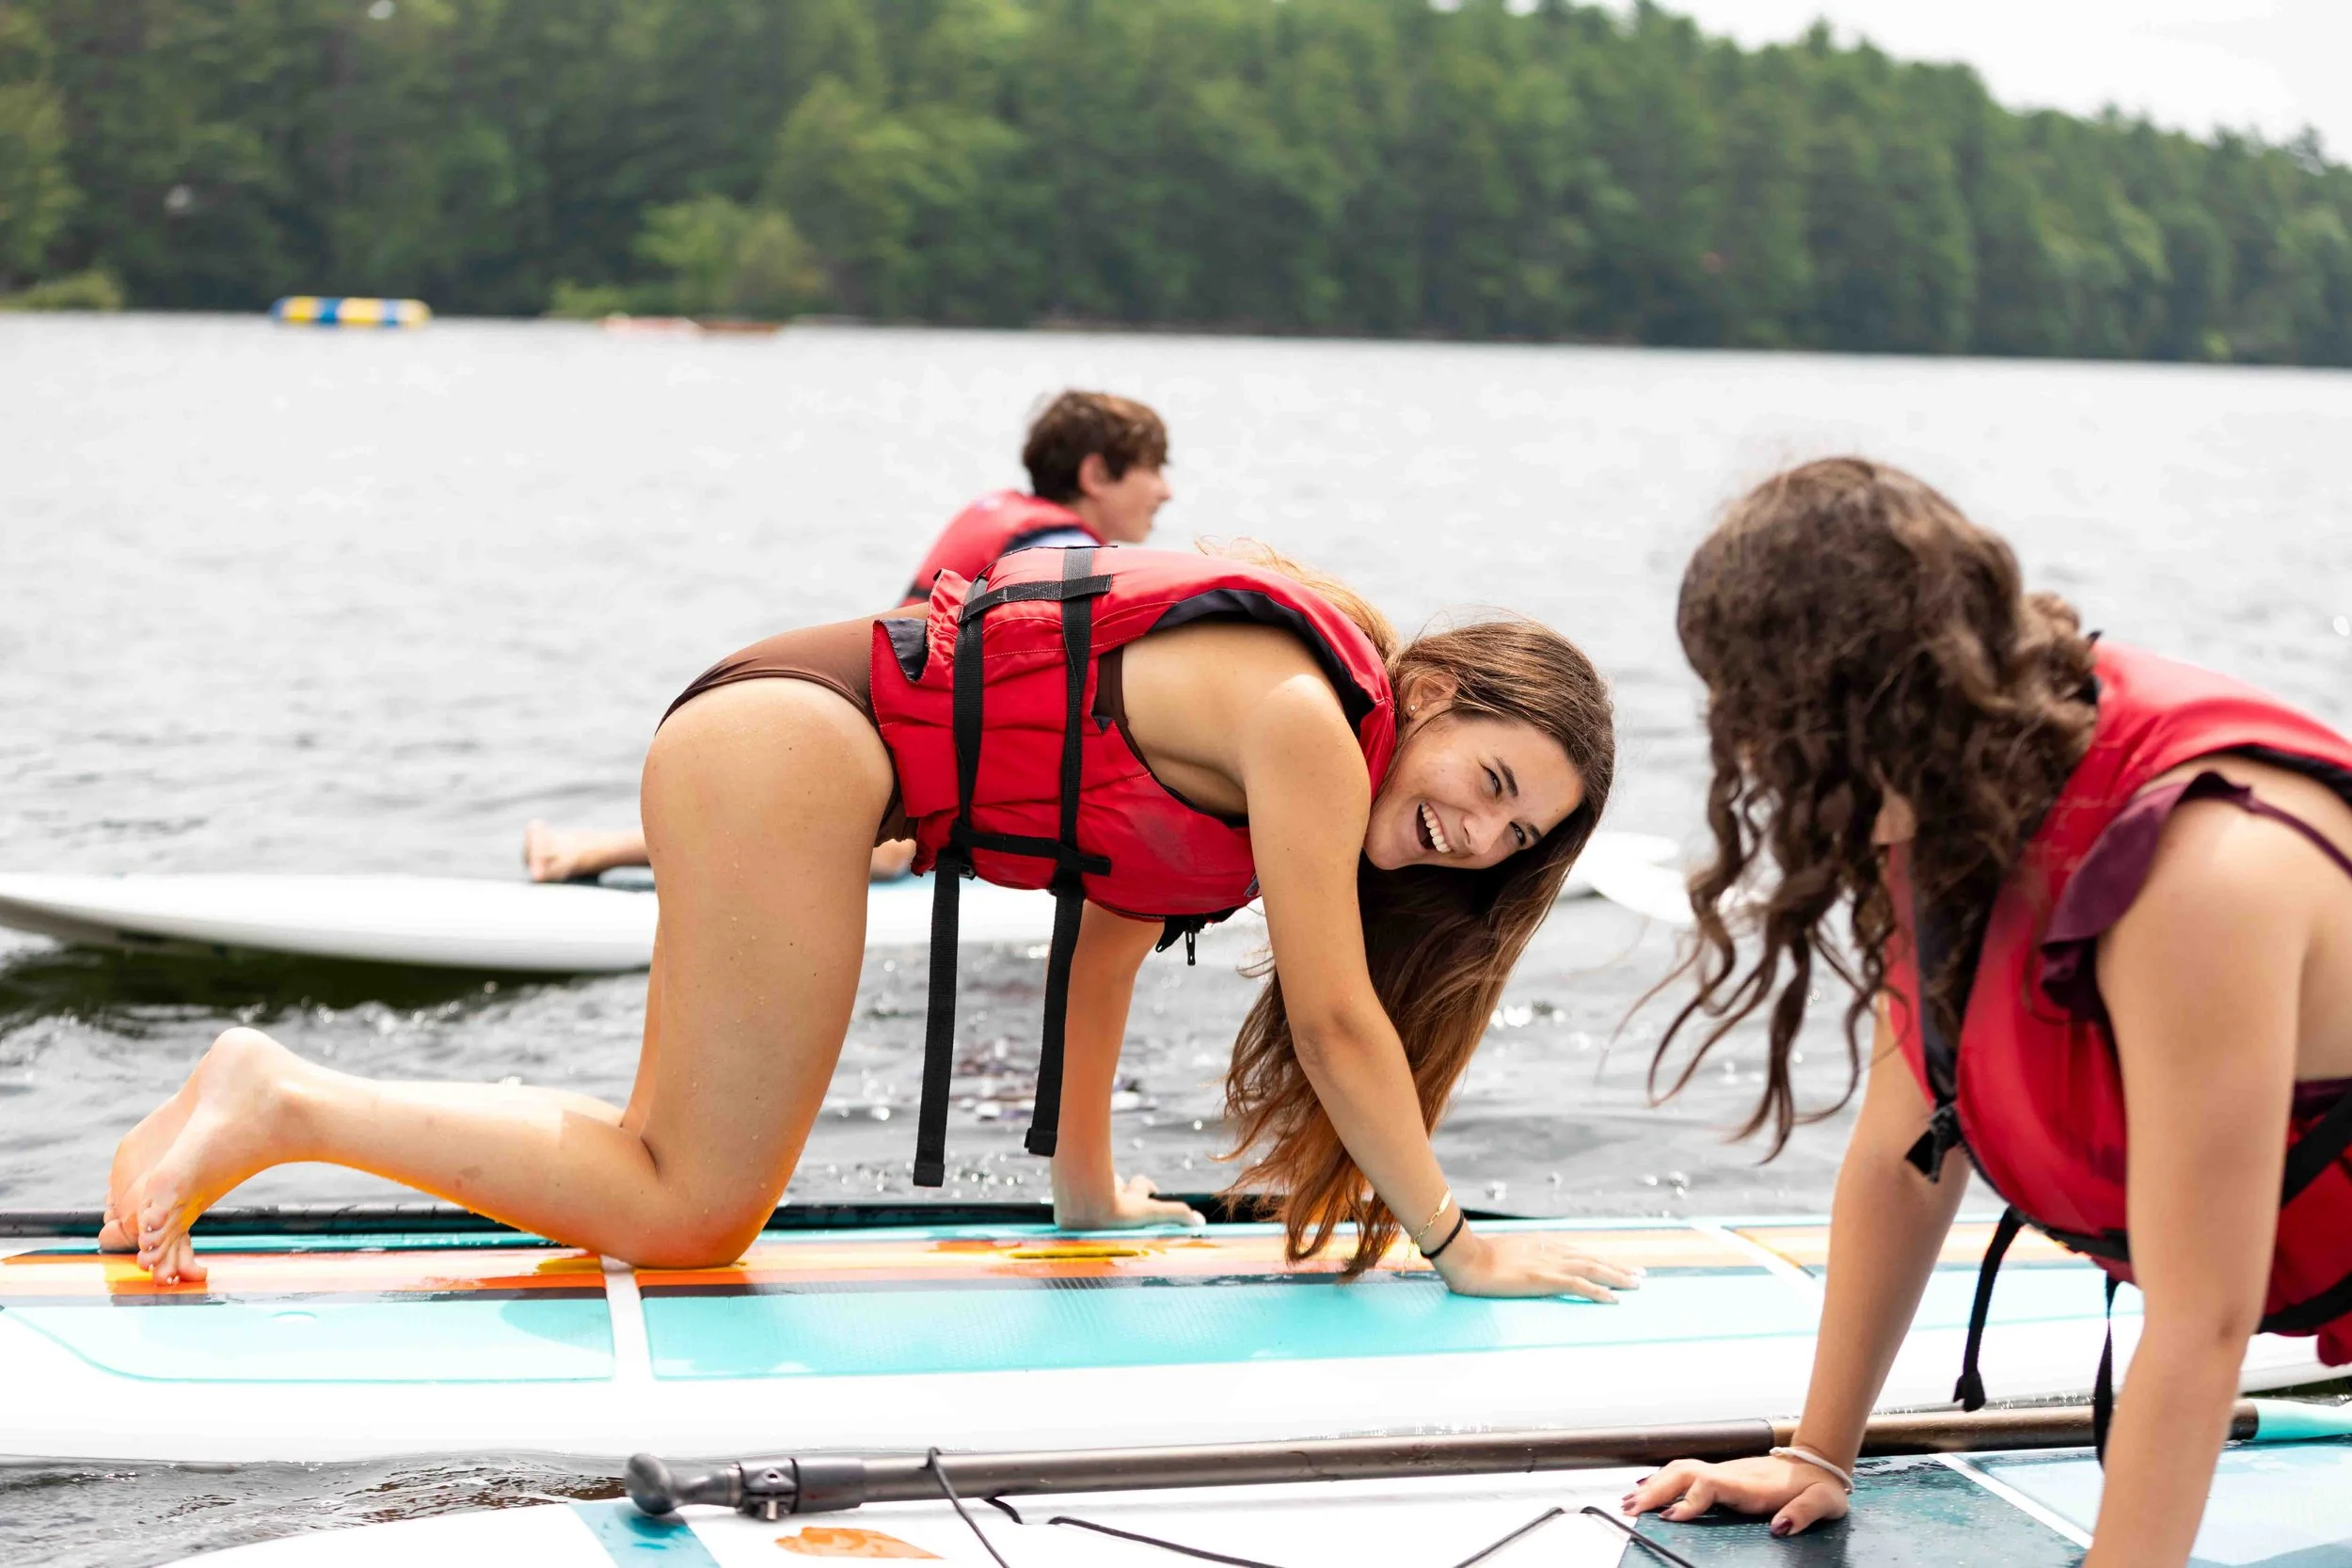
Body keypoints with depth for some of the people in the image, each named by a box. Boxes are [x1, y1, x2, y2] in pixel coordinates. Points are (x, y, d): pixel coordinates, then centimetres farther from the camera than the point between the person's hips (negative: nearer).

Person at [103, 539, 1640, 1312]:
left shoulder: (1260, 697, 15)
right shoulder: (1304, 716, -13)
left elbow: (1113, 919, 19)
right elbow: (1333, 1020, -10)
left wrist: (1090, 1187, 23)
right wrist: (1453, 1241, 0)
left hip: (759, 737, 10)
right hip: (794, 751, -10)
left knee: (689, 1176, 10)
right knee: (695, 1213, -7)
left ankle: (280, 1104, 11)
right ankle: (282, 1103, -6)